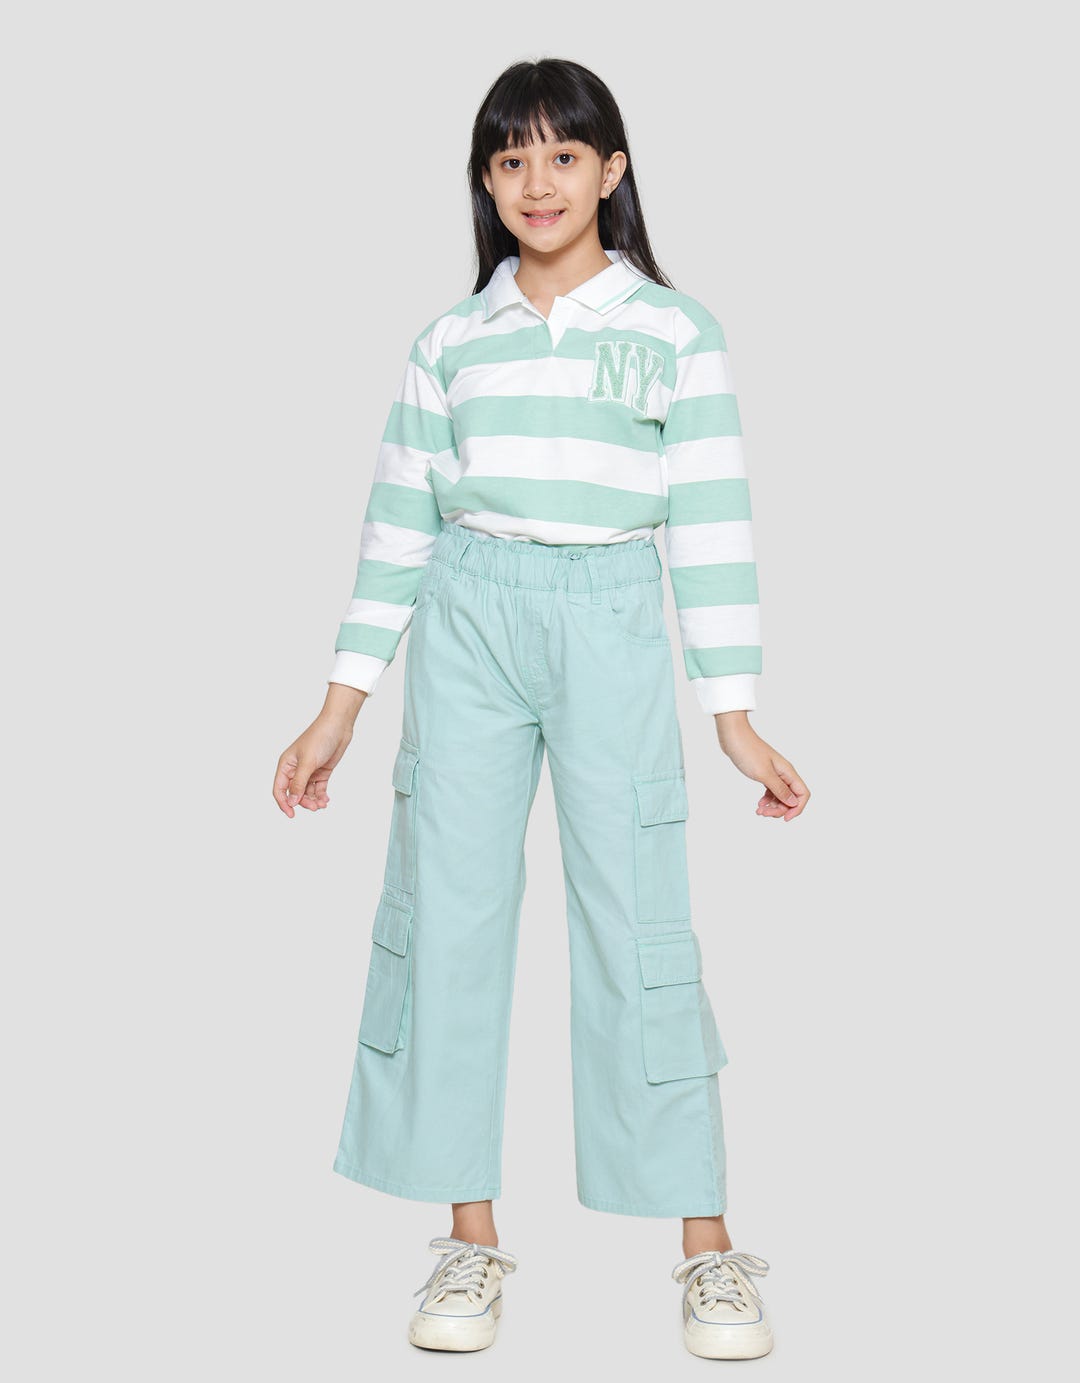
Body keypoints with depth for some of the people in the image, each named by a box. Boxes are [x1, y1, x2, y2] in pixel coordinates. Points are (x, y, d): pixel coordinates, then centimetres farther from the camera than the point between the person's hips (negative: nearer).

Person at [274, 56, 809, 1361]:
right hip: (467, 624, 3)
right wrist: (341, 706, 8)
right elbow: (400, 524, 12)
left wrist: (736, 717, -2)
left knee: (638, 921, -5)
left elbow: (713, 524, 2)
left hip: (612, 627, -2)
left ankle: (708, 1248, 7)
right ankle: (471, 1240, 14)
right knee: (450, 916, 1)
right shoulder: (449, 342, 11)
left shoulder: (675, 332, 5)